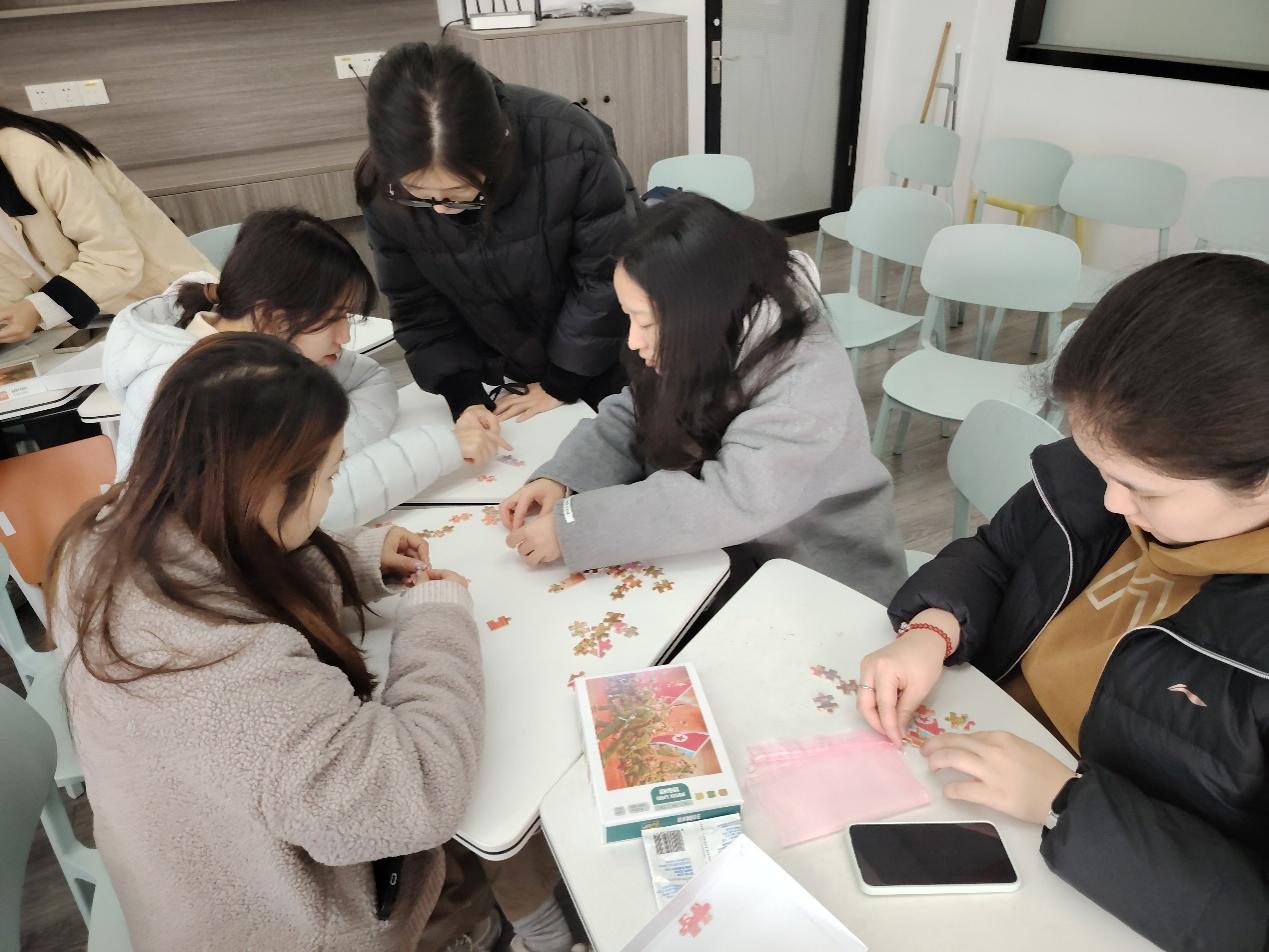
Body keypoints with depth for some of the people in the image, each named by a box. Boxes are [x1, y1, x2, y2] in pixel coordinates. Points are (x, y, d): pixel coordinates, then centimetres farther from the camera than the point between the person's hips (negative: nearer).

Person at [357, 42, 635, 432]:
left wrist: (561, 383, -15)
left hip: (599, 358, -2)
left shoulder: (571, 145, -33)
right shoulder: (385, 191, -22)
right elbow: (417, 306, -9)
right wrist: (463, 397, -20)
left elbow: (606, 275, -22)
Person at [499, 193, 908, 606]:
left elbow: (728, 503, -37)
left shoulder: (805, 382, -31)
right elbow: (632, 416, 0)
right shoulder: (697, 343, -10)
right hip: (728, 552, 6)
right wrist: (561, 478, -18)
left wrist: (570, 526, -35)